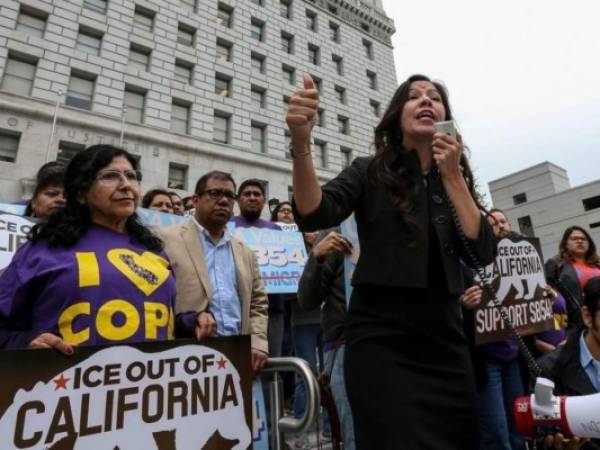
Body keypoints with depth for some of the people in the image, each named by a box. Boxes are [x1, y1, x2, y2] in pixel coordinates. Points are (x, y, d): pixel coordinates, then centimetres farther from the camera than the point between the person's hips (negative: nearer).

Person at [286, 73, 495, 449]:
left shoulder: (458, 179, 11)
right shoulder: (371, 171, 0)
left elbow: (482, 252, -1)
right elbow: (313, 215, -18)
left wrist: (452, 176, -5)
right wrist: (301, 142, -33)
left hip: (444, 335, 5)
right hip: (381, 336, -4)